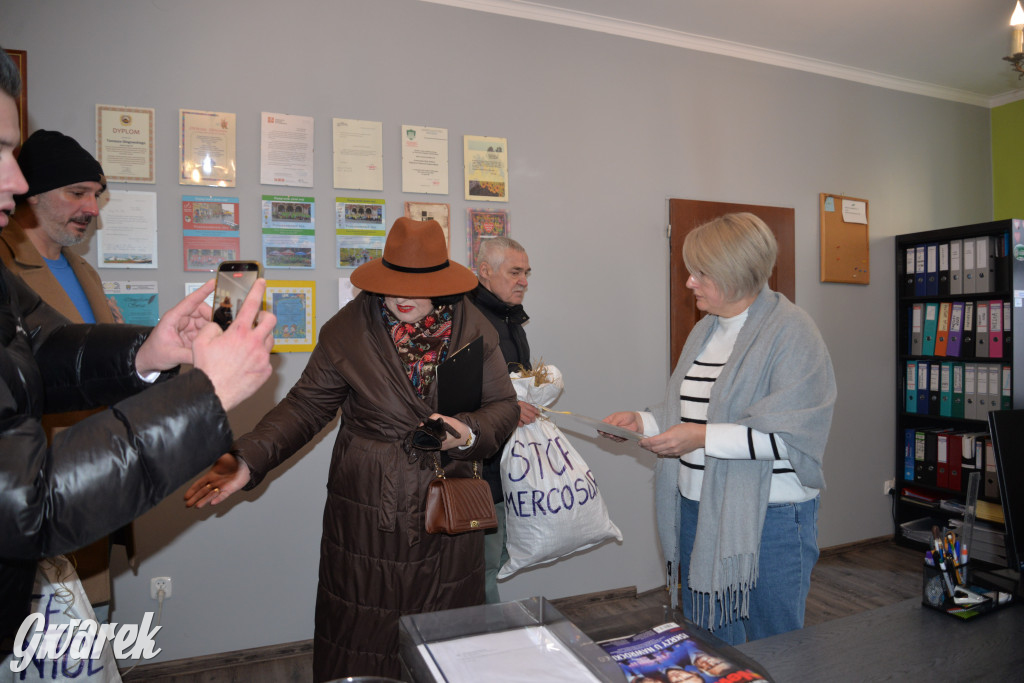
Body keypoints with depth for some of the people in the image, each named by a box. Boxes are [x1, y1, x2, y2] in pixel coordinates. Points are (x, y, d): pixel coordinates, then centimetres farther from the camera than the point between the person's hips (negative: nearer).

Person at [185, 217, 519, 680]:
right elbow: (305, 407, -6)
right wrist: (247, 460, -18)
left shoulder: (474, 329, -3)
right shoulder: (347, 330, -8)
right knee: (362, 633, 13)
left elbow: (503, 406, 1)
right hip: (369, 514, -1)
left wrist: (469, 433, -19)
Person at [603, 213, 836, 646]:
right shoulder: (705, 330, 12)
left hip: (769, 516, -7)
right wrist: (642, 422, 0)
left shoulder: (790, 330, -12)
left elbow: (792, 435, -20)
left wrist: (704, 438, -24)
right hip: (698, 509, 7)